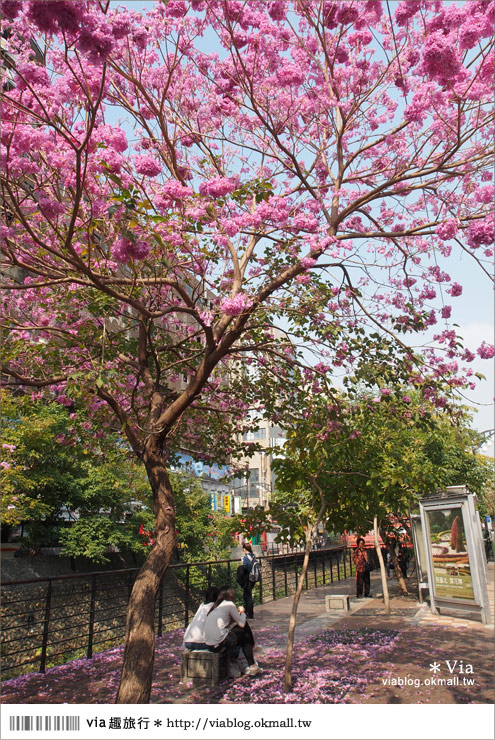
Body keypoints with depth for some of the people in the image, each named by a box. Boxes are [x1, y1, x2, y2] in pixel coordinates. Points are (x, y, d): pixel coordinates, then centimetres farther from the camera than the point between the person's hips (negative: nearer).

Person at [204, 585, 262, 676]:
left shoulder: (214, 605, 16)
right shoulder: (229, 604, -5)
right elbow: (242, 624, 1)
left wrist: (237, 613, 19)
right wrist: (242, 612, 20)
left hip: (209, 644, 7)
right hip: (219, 644, -7)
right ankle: (252, 666, 24)